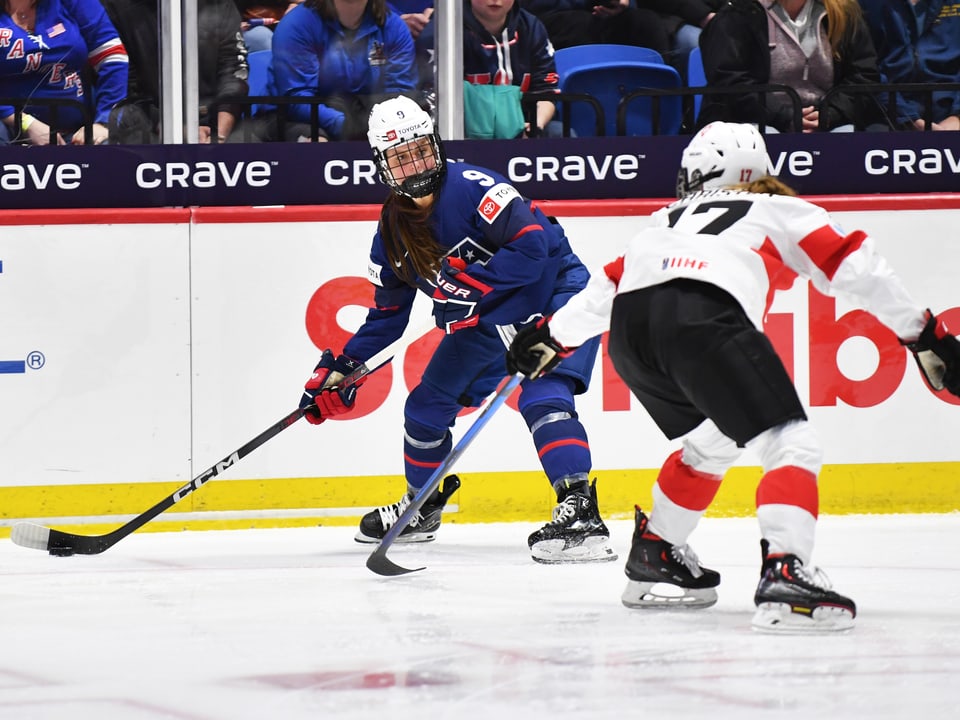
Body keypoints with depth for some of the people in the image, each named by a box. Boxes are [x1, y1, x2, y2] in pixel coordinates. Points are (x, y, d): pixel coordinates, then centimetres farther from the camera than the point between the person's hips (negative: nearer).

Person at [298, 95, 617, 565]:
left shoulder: (471, 187, -25)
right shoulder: (393, 228, -2)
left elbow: (532, 246, -33)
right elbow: (387, 313, 8)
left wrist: (472, 285, -34)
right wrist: (341, 368, 2)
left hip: (553, 298, -8)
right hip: (483, 325, 8)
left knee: (541, 397, -29)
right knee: (426, 406, 12)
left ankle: (579, 511, -37)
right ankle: (421, 507, 36)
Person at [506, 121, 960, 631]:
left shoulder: (671, 220, 39)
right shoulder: (781, 210, 29)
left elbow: (608, 285, 41)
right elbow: (856, 269, 21)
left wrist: (551, 335, 53)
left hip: (629, 325, 6)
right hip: (703, 317, -6)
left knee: (713, 440, 29)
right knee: (789, 444, -5)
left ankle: (654, 557, 34)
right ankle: (783, 574, -25)